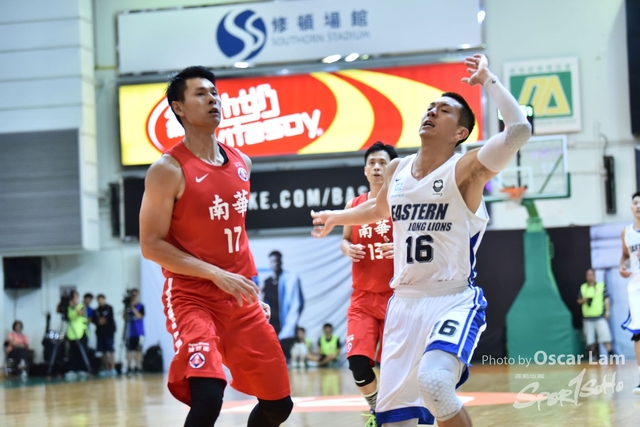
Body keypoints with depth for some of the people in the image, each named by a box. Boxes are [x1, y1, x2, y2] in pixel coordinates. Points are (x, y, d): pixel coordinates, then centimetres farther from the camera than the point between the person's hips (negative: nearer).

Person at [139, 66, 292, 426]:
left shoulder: (241, 163, 9)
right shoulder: (168, 170, -12)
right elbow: (151, 246, -14)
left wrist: (252, 288, 16)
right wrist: (216, 274, -20)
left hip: (241, 300, 7)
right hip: (192, 298, -7)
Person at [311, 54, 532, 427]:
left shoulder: (467, 169, -9)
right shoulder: (397, 171, 9)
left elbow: (519, 130, -27)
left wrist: (488, 80, -18)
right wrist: (337, 216, 42)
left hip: (455, 301, -6)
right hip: (405, 302, 6)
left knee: (434, 382, -34)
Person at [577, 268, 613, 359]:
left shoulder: (601, 286, 2)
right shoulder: (583, 287, 10)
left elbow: (606, 299, 0)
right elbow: (579, 301, 14)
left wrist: (607, 311, -7)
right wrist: (583, 300, -8)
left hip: (600, 316, -3)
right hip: (587, 317, 3)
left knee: (605, 335, -13)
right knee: (590, 338, 5)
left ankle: (610, 354, -14)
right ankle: (592, 355, 14)